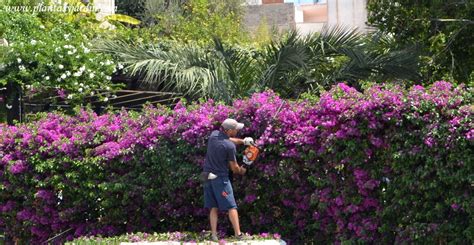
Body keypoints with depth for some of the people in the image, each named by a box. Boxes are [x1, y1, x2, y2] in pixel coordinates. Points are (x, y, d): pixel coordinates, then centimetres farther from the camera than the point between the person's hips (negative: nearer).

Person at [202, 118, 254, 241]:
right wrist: (242, 171, 15)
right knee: (231, 207, 0)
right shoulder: (230, 146, -17)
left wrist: (243, 141, 21)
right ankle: (238, 234, -3)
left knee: (214, 207, 10)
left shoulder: (214, 135, 1)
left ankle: (214, 234, 6)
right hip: (220, 178, -7)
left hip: (208, 176, 7)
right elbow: (234, 168, -6)